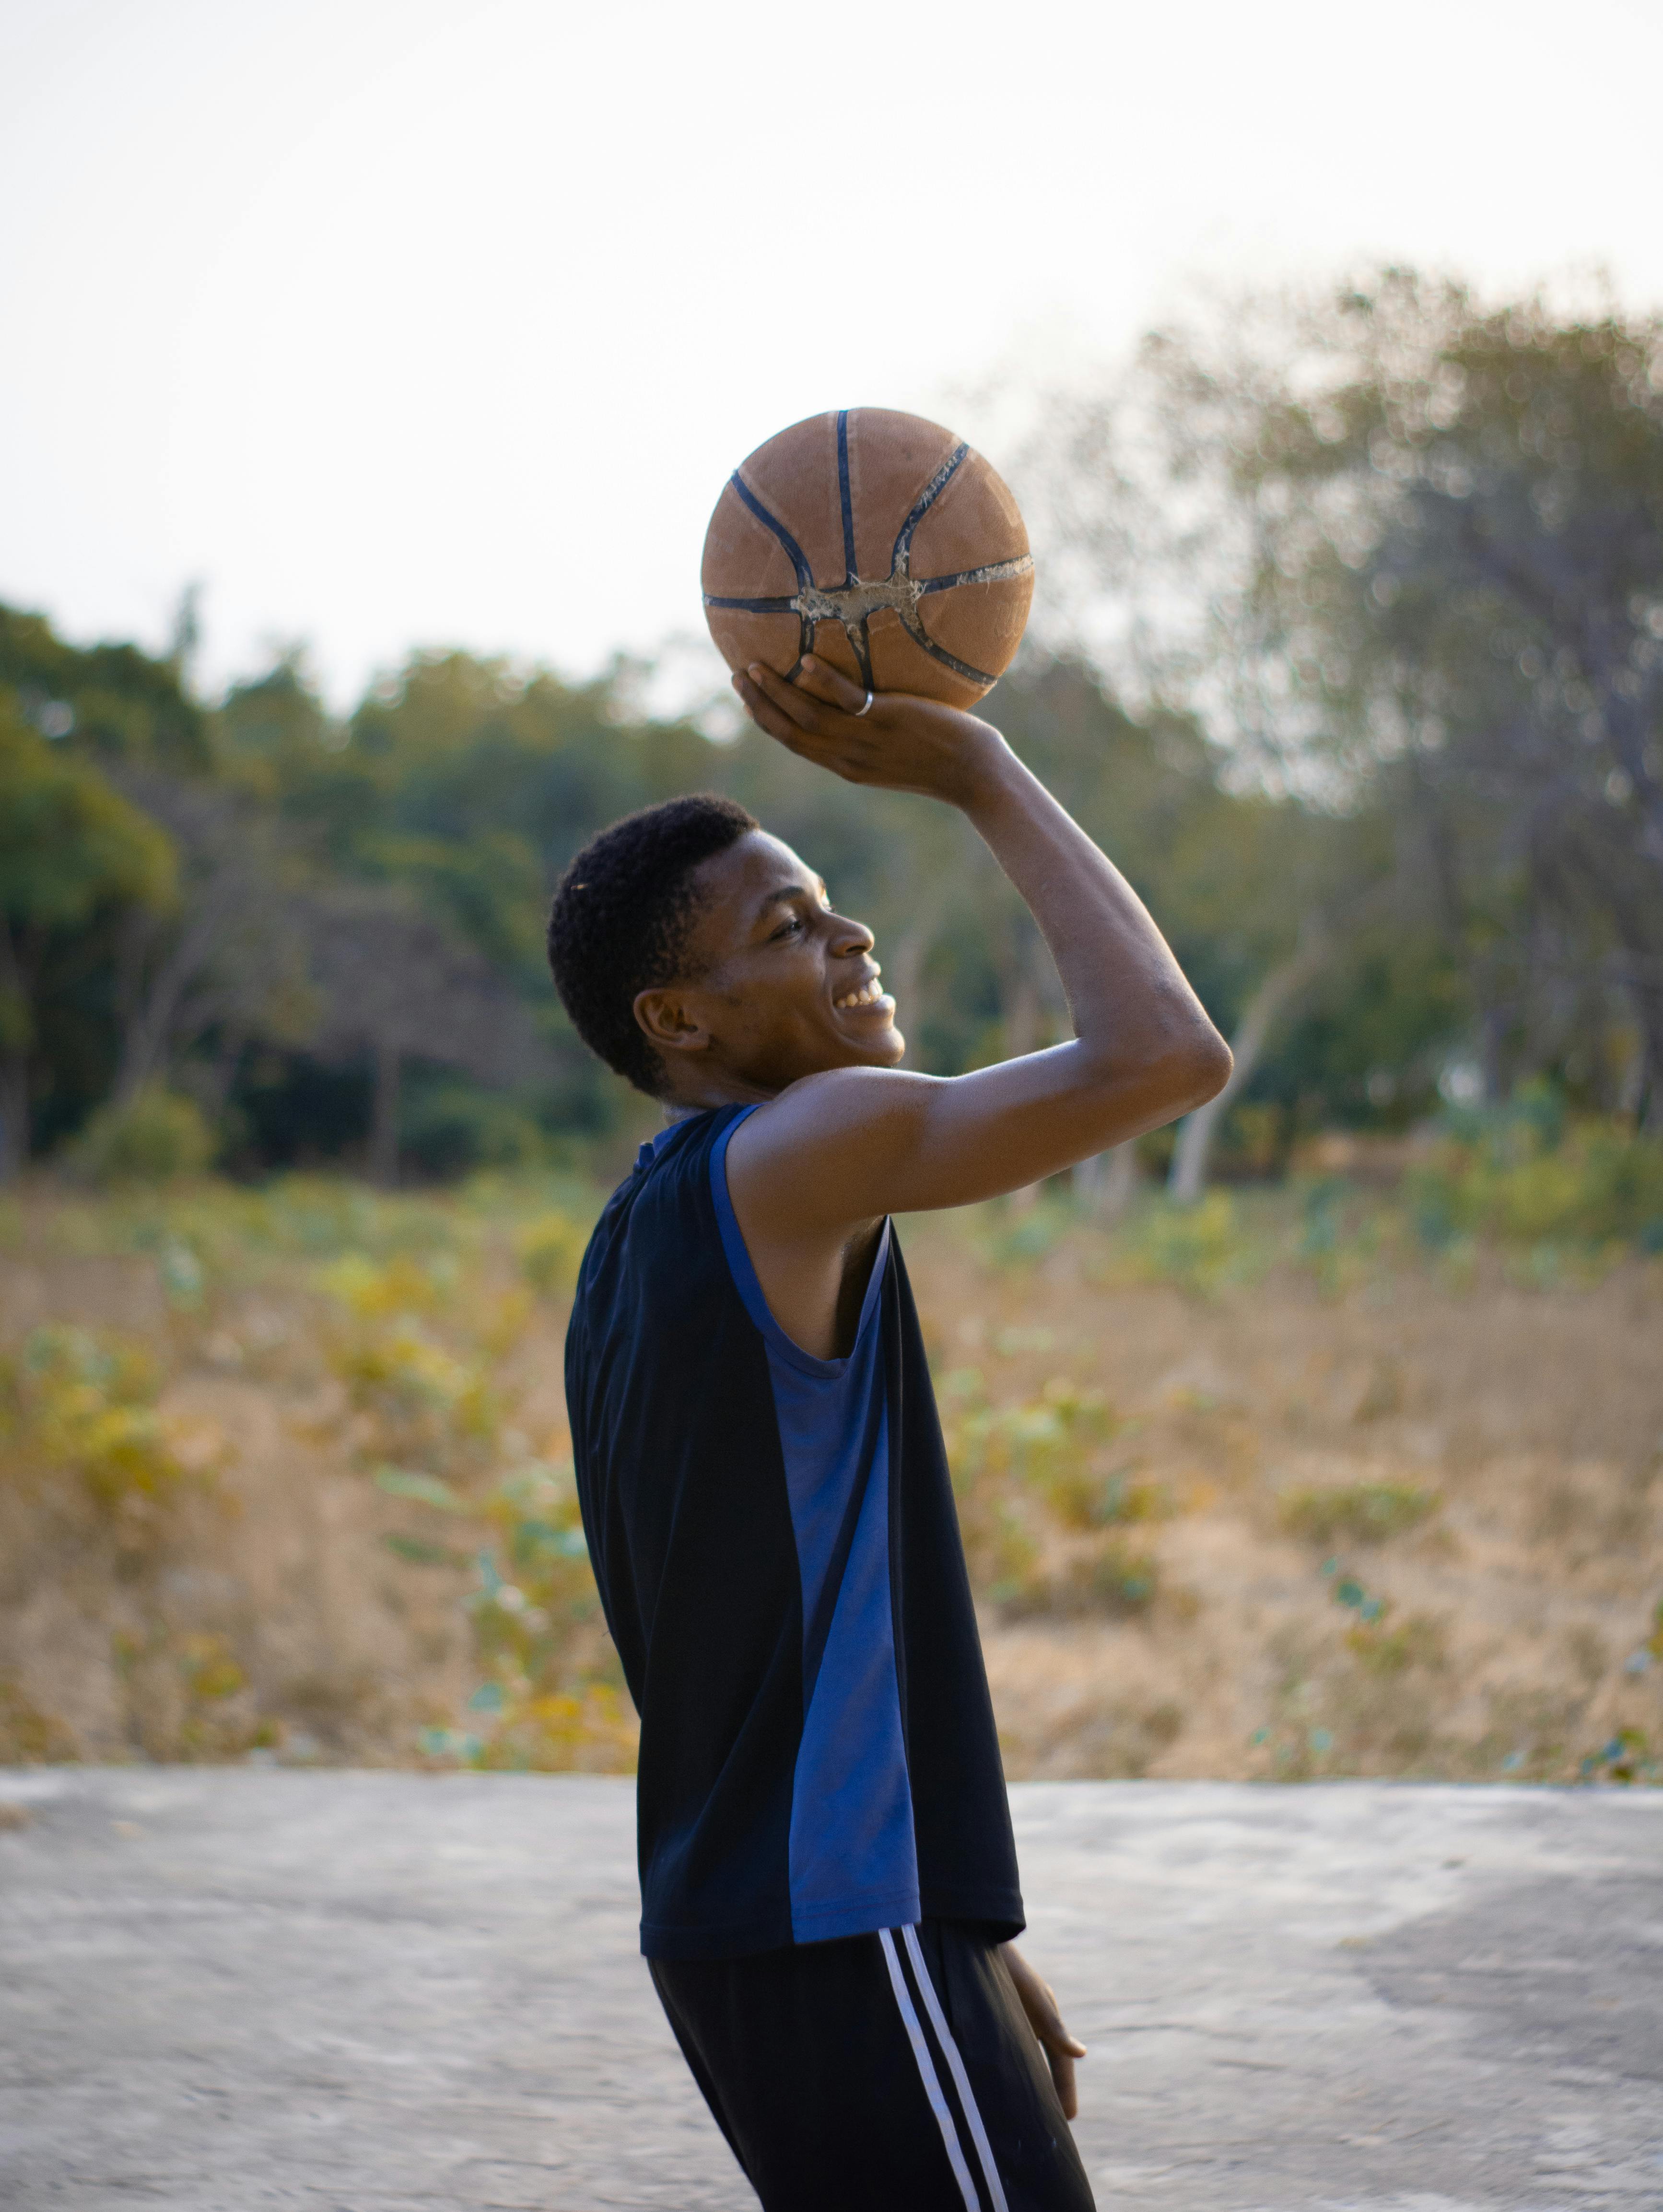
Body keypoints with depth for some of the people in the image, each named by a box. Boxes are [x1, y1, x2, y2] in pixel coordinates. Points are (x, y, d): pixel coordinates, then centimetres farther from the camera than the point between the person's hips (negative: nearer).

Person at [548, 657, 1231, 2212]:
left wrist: (958, 1942, 24)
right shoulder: (790, 1156, -13)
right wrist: (976, 776, -11)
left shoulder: (641, 1253, 17)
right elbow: (1165, 1055, -21)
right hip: (841, 1939, -10)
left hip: (740, 1920, 10)